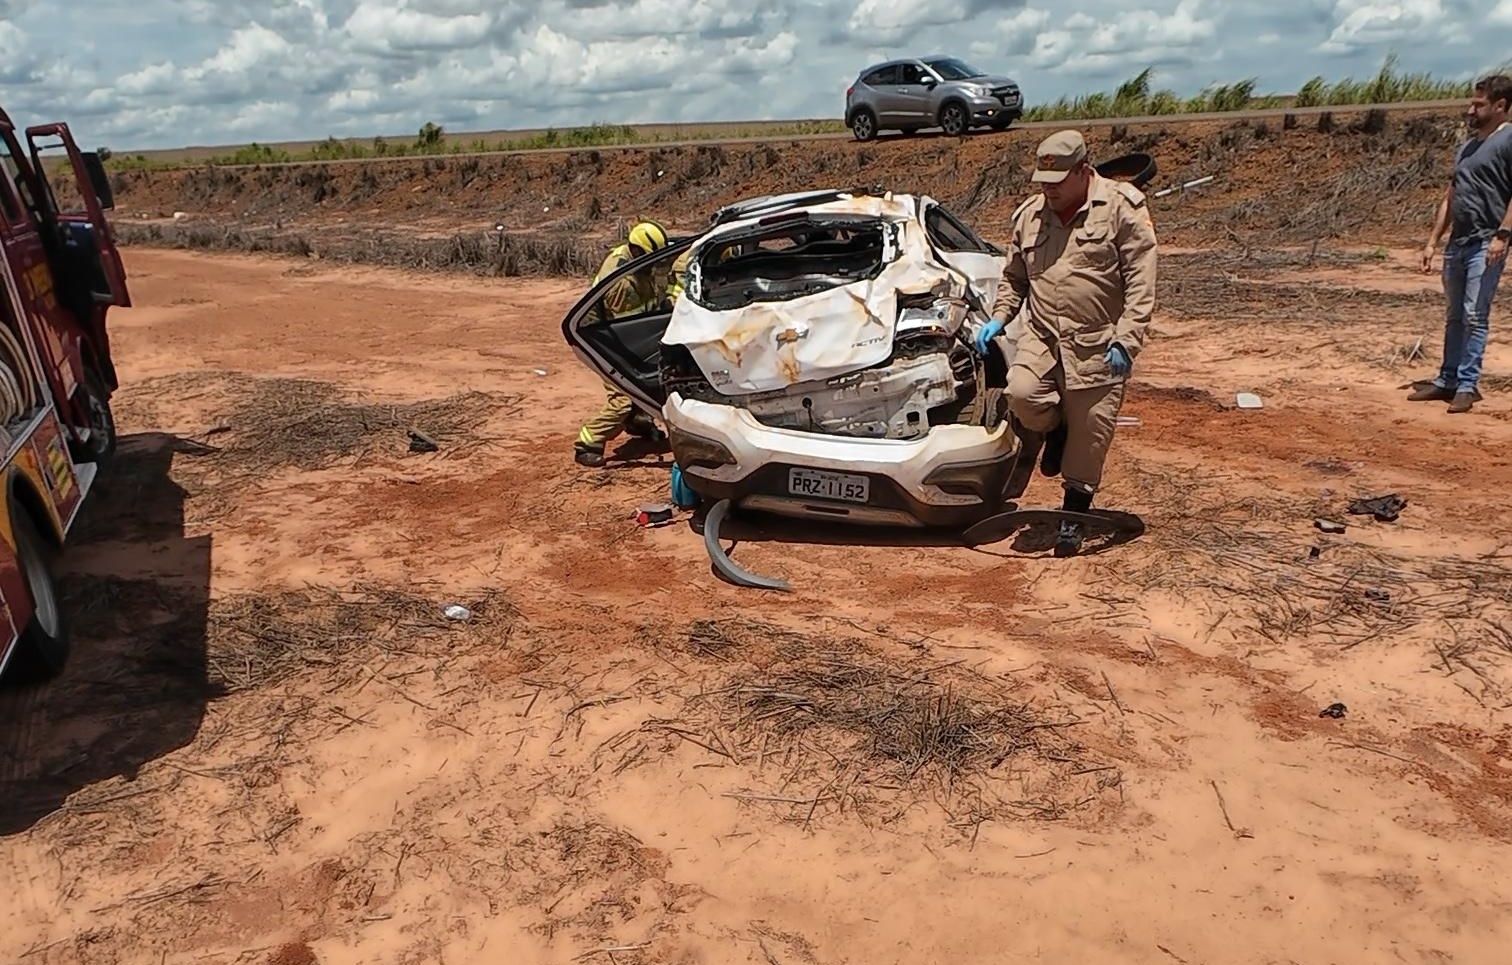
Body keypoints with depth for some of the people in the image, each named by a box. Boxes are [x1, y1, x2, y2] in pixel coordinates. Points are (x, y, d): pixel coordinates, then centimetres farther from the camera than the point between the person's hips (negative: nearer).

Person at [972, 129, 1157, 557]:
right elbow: (1014, 278, 22)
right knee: (1022, 394, -24)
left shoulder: (1122, 208, -4)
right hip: (1041, 336, 4)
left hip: (1097, 345, -3)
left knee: (1090, 431, 2)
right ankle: (1055, 430, 11)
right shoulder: (1029, 215, 12)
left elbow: (1140, 283, -8)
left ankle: (1074, 514, 19)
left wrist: (1126, 340, -15)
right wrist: (997, 318, 6)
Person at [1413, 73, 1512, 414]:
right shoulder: (1467, 147, 20)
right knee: (1454, 316, 12)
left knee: (1474, 316, -9)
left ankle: (1468, 385, -5)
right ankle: (1447, 380, 18)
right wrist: (1432, 241, 16)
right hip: (1457, 243, 8)